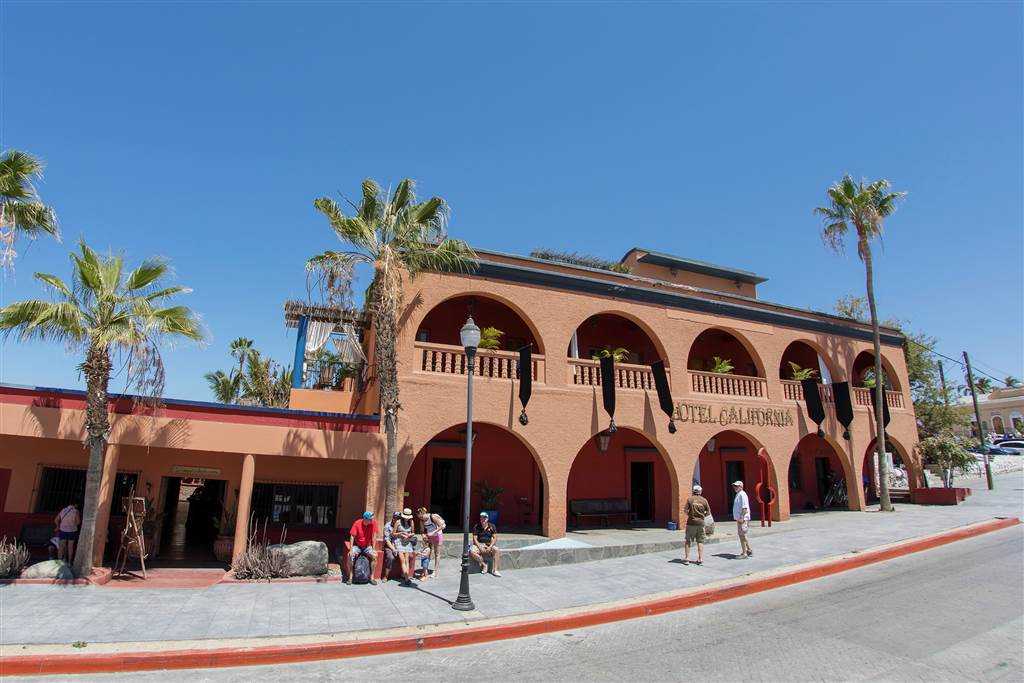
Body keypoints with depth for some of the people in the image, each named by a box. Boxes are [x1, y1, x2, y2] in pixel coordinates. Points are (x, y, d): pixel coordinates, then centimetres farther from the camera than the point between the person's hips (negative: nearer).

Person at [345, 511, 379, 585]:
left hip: (367, 546, 1)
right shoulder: (357, 523, -18)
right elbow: (352, 537, -16)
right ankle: (350, 577, -12)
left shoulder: (373, 523, -14)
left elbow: (373, 536, -9)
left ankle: (372, 577, -11)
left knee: (374, 556, -23)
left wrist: (373, 549, -11)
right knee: (349, 556, -26)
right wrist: (351, 550, -21)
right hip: (357, 546, -1)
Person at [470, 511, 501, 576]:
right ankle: (483, 563, -10)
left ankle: (494, 570, -22)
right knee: (472, 552, -31)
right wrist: (480, 547, -18)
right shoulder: (476, 527, 1)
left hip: (489, 545, 1)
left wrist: (490, 547, -16)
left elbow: (495, 538, 0)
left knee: (496, 550, -29)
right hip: (479, 544, 0)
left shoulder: (491, 526, 2)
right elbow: (475, 538, -3)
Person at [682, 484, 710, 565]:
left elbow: (685, 510, -9)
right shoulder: (704, 500, 0)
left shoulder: (690, 499, -5)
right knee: (700, 541, 10)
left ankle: (687, 558, 7)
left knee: (687, 541, 9)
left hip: (691, 522, -1)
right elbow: (708, 512, 2)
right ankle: (700, 559, 7)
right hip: (700, 522, 2)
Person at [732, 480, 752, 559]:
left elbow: (745, 507, -21)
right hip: (739, 519, 10)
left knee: (742, 535, -7)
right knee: (741, 535, 15)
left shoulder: (742, 494, -14)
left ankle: (744, 553, -2)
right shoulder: (738, 494, 17)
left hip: (743, 519, -10)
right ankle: (749, 551, 25)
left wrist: (741, 517, -25)